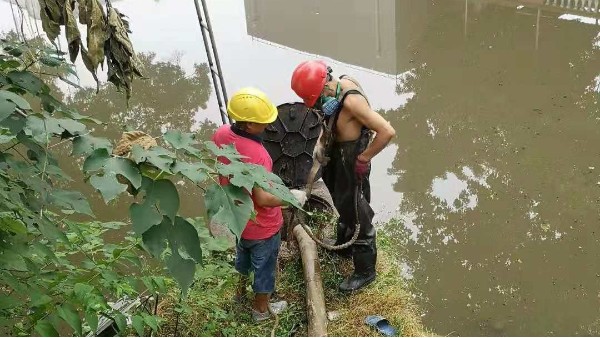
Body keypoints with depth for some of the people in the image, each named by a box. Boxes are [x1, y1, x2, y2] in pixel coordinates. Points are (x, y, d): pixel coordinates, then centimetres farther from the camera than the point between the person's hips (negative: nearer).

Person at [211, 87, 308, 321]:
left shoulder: (221, 135, -15)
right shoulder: (256, 155, -38)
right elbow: (262, 199, -33)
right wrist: (292, 197, -19)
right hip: (260, 226, -7)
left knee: (243, 253, 34)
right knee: (263, 266, 19)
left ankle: (242, 289, 59)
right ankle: (261, 308, 42)